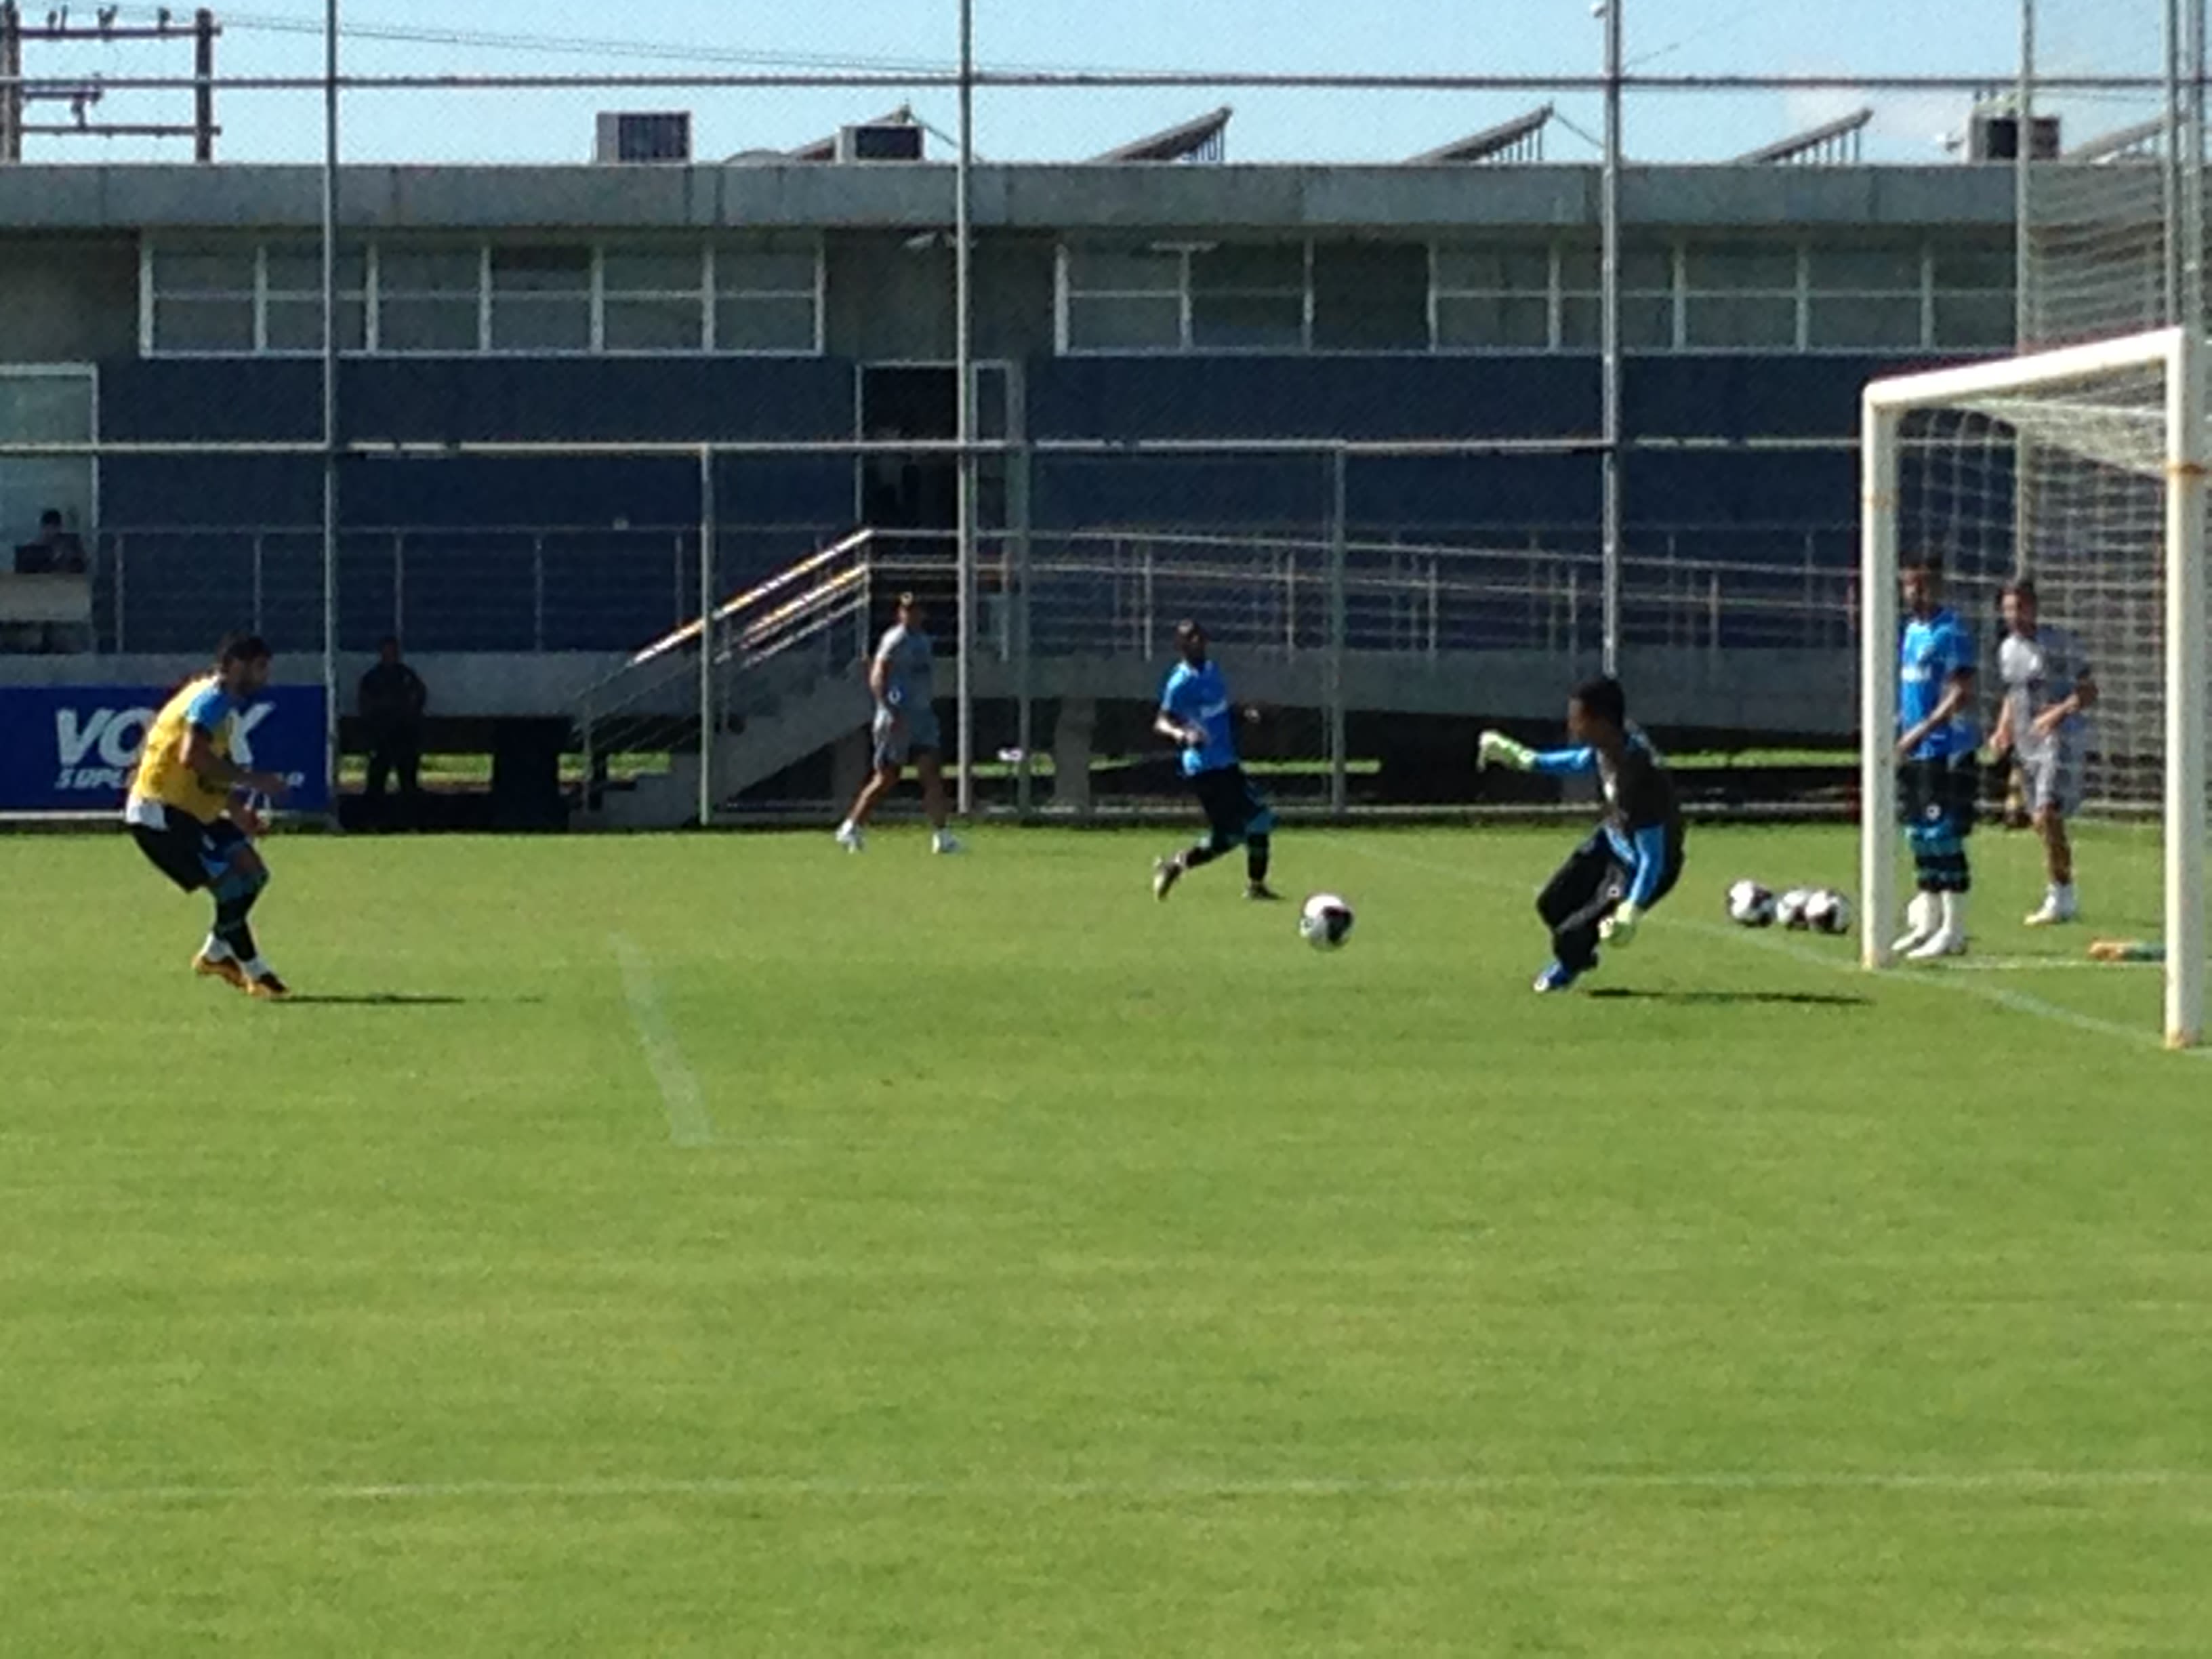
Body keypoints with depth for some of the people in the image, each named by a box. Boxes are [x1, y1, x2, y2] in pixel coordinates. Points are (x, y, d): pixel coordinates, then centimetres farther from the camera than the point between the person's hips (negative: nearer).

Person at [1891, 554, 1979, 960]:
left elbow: (1962, 694, -18)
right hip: (1915, 752, 9)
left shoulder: (1950, 633, -12)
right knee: (1919, 837, 13)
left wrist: (1923, 729, -23)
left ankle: (1953, 932, -4)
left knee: (1944, 837, -7)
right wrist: (1896, 729, 15)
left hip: (1946, 750, -9)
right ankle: (1928, 923, 22)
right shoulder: (1912, 631, 15)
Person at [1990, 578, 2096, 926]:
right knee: (2043, 822, 10)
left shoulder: (2060, 645, -9)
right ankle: (2066, 900, 21)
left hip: (2058, 741, -7)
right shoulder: (2007, 650, 13)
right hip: (2026, 747, 7)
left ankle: (2059, 899, -13)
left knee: (2047, 816, -18)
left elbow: (2089, 693, -8)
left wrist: (2058, 714, -23)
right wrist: (2002, 732, 10)